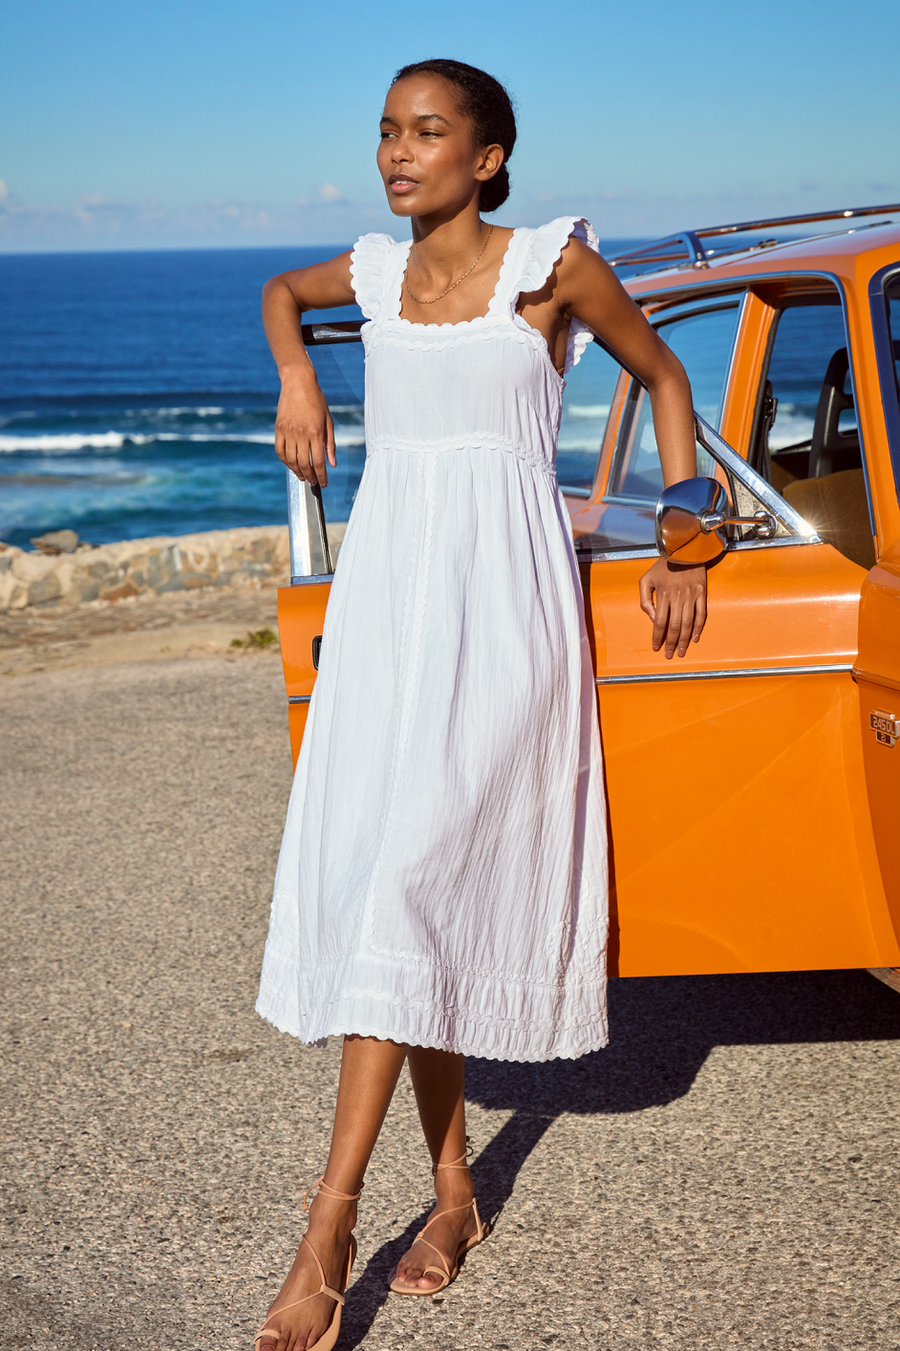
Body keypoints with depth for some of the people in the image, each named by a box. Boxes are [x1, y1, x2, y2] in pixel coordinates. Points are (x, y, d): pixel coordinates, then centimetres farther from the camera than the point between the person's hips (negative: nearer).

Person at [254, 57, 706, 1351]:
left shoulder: (555, 263, -3)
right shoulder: (377, 270, 9)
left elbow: (662, 373, 10)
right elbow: (281, 290, 32)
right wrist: (297, 384, 12)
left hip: (501, 604, -5)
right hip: (385, 597, 5)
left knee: (411, 878, -15)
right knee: (382, 887, 1)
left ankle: (330, 1217, -14)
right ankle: (453, 1191, 13)